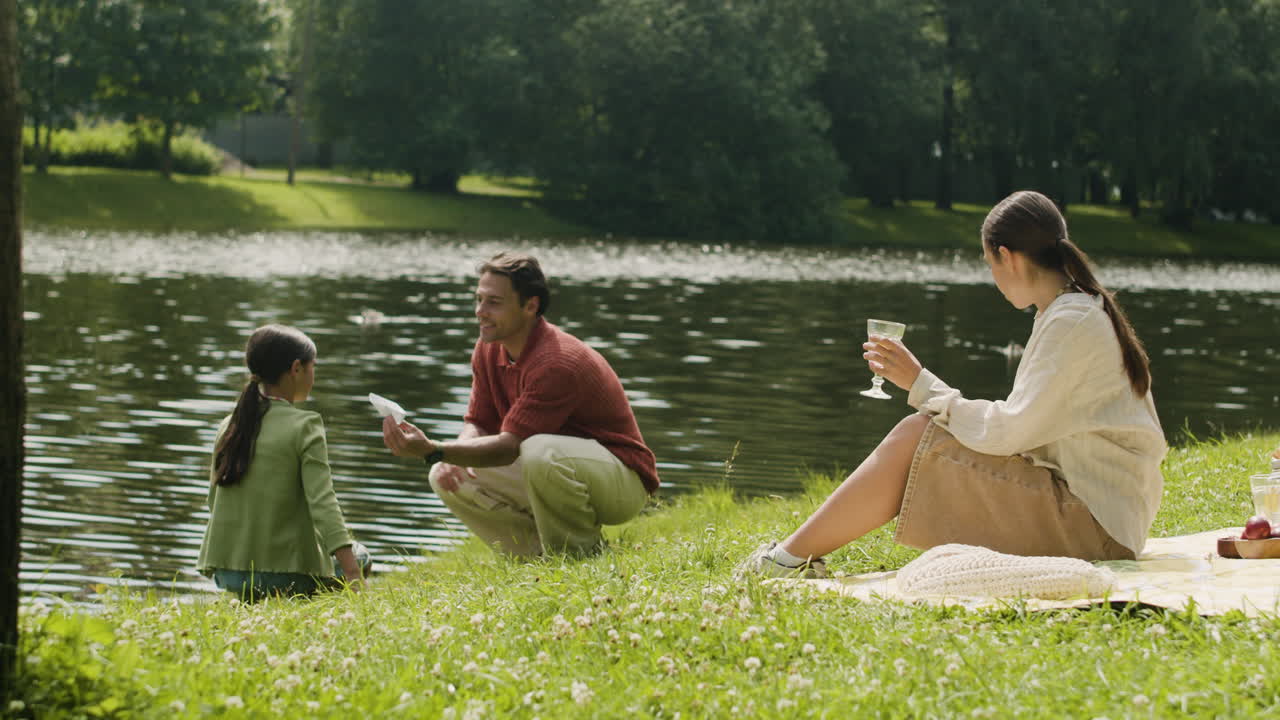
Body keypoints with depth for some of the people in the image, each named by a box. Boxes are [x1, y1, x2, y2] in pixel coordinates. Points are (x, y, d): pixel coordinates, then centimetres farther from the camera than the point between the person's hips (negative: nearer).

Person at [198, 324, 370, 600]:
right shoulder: (304, 426, -10)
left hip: (228, 573, 6)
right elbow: (323, 504, -19)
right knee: (357, 556, 23)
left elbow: (213, 500, 13)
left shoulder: (229, 426, 7)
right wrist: (353, 573, -23)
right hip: (286, 571, -6)